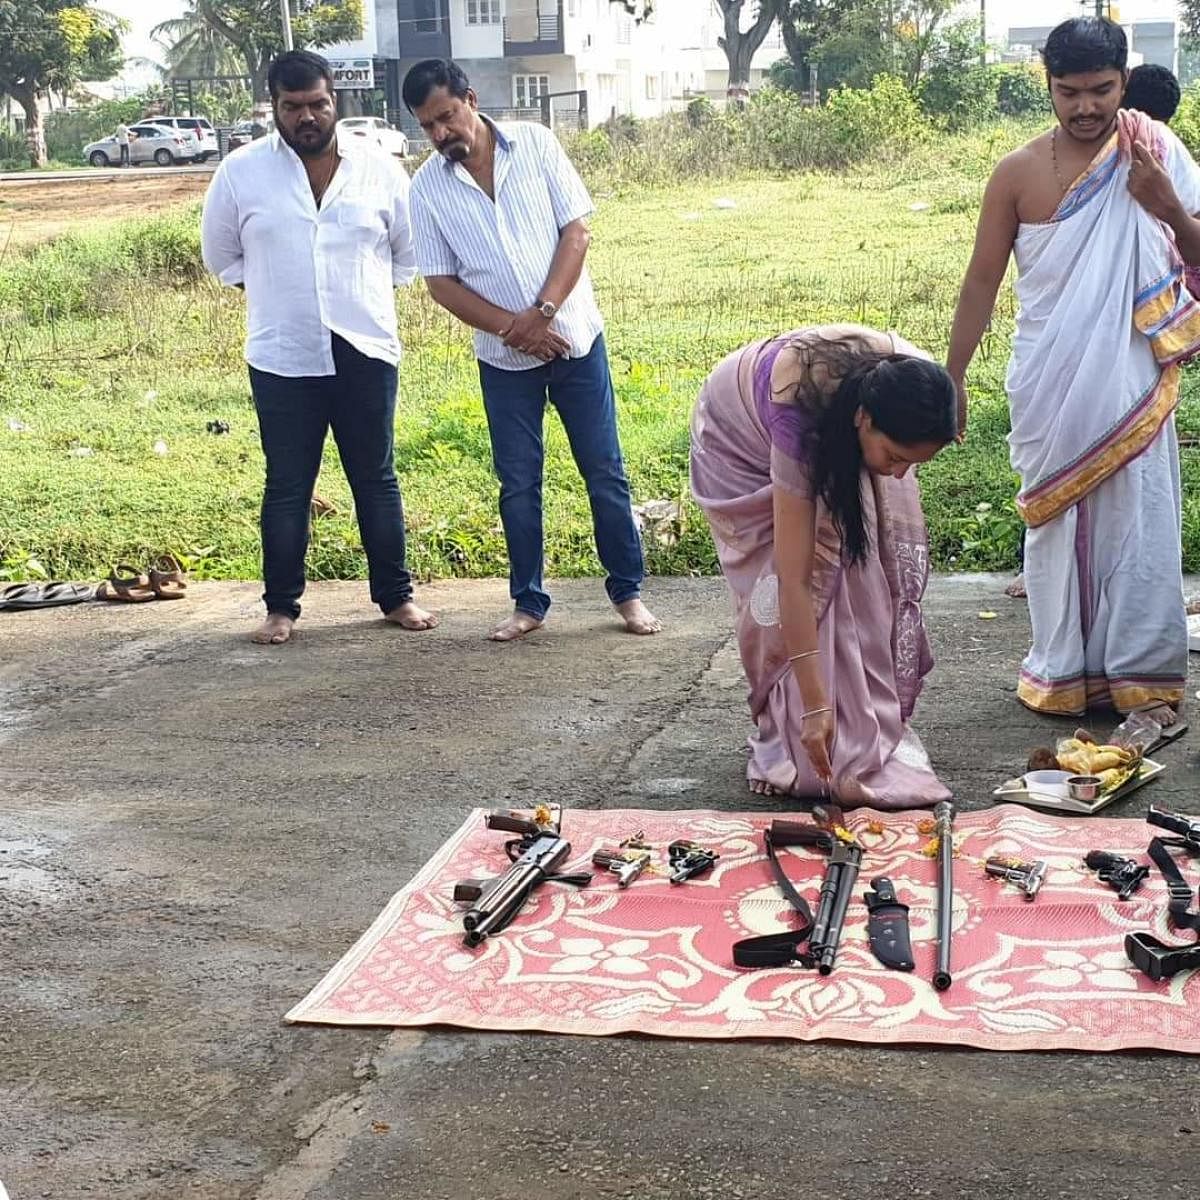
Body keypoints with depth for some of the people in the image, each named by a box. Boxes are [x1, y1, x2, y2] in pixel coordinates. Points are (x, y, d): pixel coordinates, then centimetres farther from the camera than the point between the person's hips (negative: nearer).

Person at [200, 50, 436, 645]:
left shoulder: (379, 170, 1)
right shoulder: (241, 172, -2)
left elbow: (408, 252, 14)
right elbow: (222, 257, 11)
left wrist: (364, 294, 11)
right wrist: (276, 290, 8)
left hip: (366, 351, 1)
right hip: (283, 358, -1)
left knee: (376, 480, 10)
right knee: (287, 486, 6)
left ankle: (396, 596, 21)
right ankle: (281, 606, 17)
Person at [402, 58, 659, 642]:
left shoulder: (535, 144, -5)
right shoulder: (427, 187, -3)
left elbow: (576, 231, -7)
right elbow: (441, 282, -4)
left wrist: (541, 313, -18)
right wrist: (514, 328, -16)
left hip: (574, 337, -1)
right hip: (504, 358, 1)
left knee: (605, 472, 4)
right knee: (518, 484, 7)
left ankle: (628, 590, 16)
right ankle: (528, 602, 19)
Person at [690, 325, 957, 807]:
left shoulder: (910, 384, -34)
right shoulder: (800, 419, -46)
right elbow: (793, 578, -44)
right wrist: (814, 704, -44)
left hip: (835, 439, 4)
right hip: (742, 434, -4)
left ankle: (870, 729, -2)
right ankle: (781, 738, -1)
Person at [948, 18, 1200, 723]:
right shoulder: (1020, 173, 0)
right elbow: (984, 279, 5)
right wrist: (953, 376, 4)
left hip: (1132, 382, -1)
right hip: (1050, 388, 1)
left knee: (1137, 524, 0)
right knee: (1056, 522, 8)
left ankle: (1142, 676, 10)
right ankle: (1063, 672, 19)